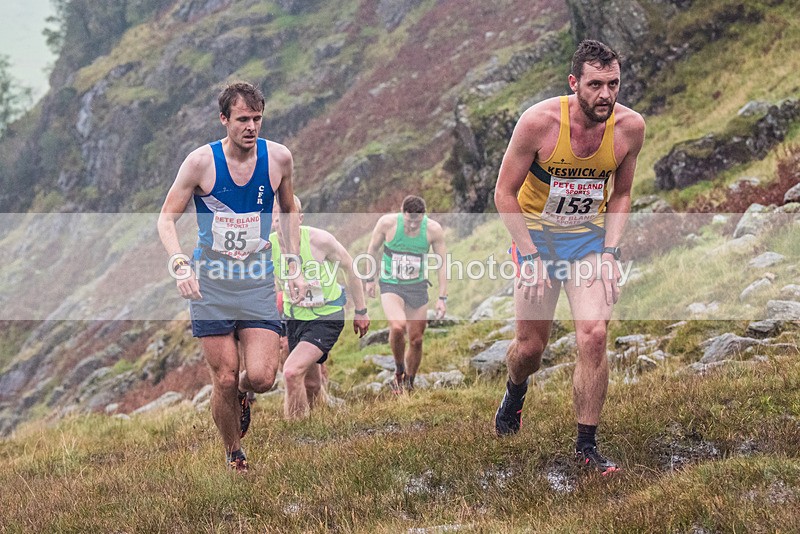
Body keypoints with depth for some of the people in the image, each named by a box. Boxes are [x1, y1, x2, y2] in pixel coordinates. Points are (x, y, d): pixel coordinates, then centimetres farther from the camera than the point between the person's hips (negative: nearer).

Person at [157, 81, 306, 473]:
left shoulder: (278, 158, -2)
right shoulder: (201, 161, -10)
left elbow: (289, 211, 16)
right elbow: (166, 218, -4)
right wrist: (180, 265, -21)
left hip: (258, 280, 2)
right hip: (210, 280, -1)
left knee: (261, 377, -12)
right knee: (225, 379, -1)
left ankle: (243, 393, 26)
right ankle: (233, 454, 23)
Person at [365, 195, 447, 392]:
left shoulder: (433, 229, -13)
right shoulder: (387, 223, -16)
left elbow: (442, 264, -3)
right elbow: (373, 249, 2)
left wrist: (442, 297, -5)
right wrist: (370, 279, 7)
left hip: (418, 287, 2)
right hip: (391, 285, -2)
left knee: (416, 340, 4)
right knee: (397, 327, -28)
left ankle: (409, 382, 25)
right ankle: (399, 371, -4)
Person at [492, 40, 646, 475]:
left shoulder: (630, 126, -14)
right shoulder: (539, 121, -23)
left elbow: (621, 194, 4)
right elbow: (505, 193, -12)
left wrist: (610, 251, -7)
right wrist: (530, 256, -18)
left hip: (590, 237, 1)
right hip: (537, 234, -1)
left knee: (594, 335, -16)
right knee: (530, 346, 5)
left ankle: (586, 445, -3)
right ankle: (514, 394, 43)